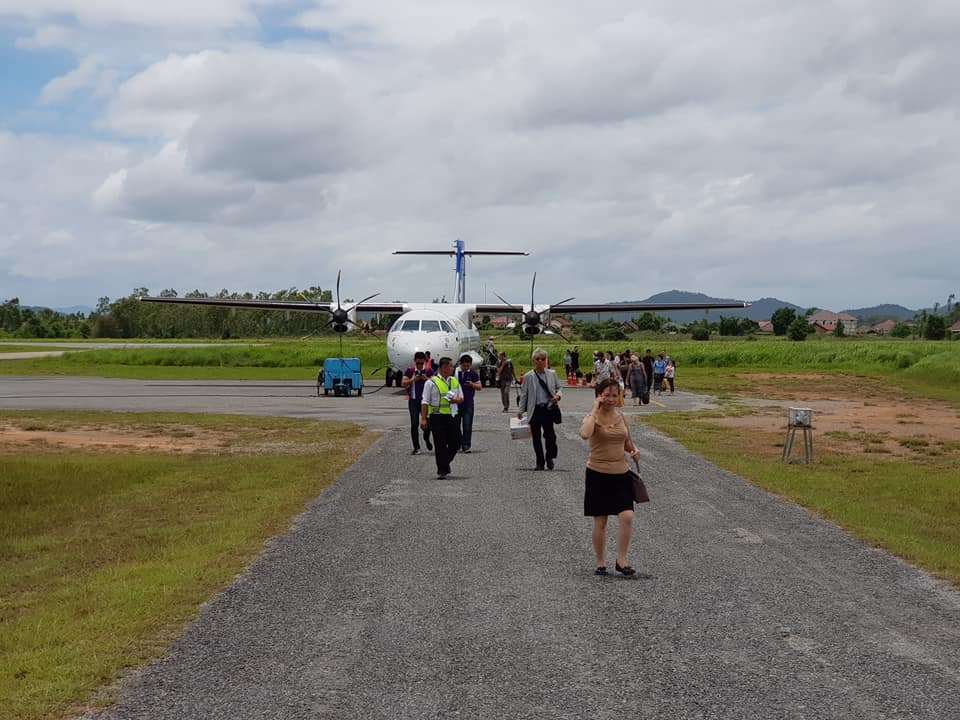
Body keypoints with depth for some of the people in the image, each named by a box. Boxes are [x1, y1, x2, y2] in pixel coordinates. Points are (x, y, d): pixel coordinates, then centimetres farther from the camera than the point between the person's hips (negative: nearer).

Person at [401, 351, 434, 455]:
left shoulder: (429, 371, 5)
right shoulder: (409, 371, 3)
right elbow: (403, 384, -3)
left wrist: (427, 379, -17)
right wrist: (413, 379, -16)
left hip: (426, 400, 1)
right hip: (414, 400, -1)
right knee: (414, 424, -4)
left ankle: (426, 439, 32)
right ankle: (416, 447, 2)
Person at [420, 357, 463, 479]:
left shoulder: (455, 382, 13)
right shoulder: (432, 382, -3)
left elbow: (461, 398, 21)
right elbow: (425, 402, -4)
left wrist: (456, 400, -4)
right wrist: (423, 418, -10)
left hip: (452, 416, 5)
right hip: (437, 417, -5)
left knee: (455, 442, 5)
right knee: (440, 444, -4)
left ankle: (445, 463, 28)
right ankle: (442, 470, 3)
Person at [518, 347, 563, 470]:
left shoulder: (552, 374, 4)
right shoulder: (528, 377, 1)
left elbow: (558, 388, 15)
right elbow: (523, 394, 5)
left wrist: (557, 396, -7)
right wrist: (521, 411, 4)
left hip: (548, 409, 0)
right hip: (535, 410, 0)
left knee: (550, 435, -6)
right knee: (536, 437, 6)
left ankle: (550, 458, 19)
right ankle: (540, 462, 18)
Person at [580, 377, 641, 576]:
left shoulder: (620, 416, 7)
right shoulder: (593, 417, -8)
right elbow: (585, 434, -33)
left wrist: (634, 450, 0)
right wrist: (595, 410, -23)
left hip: (621, 473, 4)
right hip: (598, 475, -4)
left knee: (627, 517, -9)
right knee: (600, 522, 5)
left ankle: (621, 560, 4)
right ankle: (600, 562, 20)